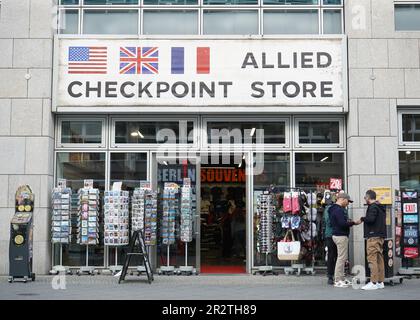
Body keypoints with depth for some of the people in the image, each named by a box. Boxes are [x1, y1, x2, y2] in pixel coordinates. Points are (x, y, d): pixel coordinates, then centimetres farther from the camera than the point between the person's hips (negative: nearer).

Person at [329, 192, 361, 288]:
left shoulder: (334, 209, 17)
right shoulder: (339, 210, -16)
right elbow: (343, 224, -24)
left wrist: (349, 222, 8)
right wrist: (353, 223, -14)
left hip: (337, 235, 11)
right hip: (341, 236, -11)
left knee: (343, 258, 16)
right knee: (341, 258, -7)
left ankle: (341, 279, 22)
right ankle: (338, 281, -4)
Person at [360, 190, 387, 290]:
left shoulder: (373, 207, -11)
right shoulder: (381, 207, 20)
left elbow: (370, 219, -24)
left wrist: (362, 219, -6)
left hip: (373, 236, -10)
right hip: (381, 236, 10)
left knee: (372, 259, -9)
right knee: (379, 259, 11)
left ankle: (373, 283, -11)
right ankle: (380, 282, 14)